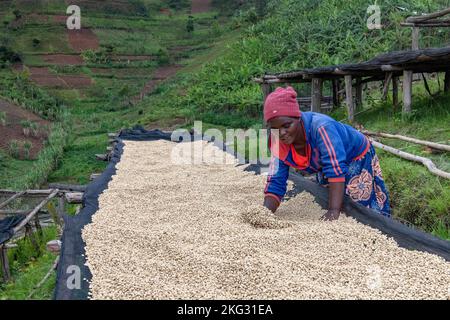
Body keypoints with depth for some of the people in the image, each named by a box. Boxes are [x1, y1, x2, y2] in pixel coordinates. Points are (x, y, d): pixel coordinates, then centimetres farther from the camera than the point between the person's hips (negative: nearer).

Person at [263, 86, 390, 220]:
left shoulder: (320, 127, -39)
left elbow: (336, 170, -43)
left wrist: (334, 211, -50)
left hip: (358, 158, -5)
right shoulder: (277, 143, -21)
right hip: (324, 170, 6)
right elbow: (275, 183, -20)